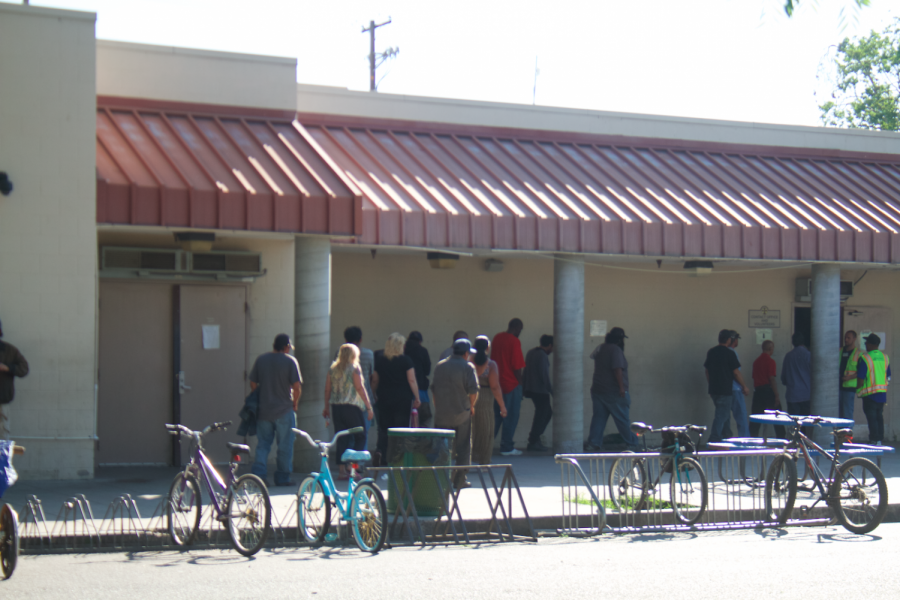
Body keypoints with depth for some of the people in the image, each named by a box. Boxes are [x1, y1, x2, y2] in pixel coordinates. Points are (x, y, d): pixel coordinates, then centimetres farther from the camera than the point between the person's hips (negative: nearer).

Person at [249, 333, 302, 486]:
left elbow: (253, 383, 7)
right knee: (285, 446, 6)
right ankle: (282, 478, 8)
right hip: (284, 410, -3)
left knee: (263, 444, 9)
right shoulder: (290, 361, -7)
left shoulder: (261, 359, 5)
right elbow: (296, 386, -12)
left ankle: (258, 473, -3)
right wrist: (294, 404, 3)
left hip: (263, 410, 3)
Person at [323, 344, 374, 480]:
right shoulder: (354, 368, -6)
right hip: (352, 407, -5)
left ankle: (342, 470, 5)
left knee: (341, 439, 8)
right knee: (360, 437, 5)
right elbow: (360, 388, -11)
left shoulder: (333, 368, 9)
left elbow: (327, 389, 11)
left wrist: (327, 407, 19)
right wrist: (369, 407, -8)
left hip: (336, 407, 5)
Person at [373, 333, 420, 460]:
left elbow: (375, 380, 7)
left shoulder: (379, 359, 3)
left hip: (384, 397, 3)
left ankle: (381, 451, -8)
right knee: (401, 427, 2)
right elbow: (412, 380, -7)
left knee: (384, 427, 9)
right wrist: (417, 398, 0)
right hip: (403, 398, -3)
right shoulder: (406, 360, -6)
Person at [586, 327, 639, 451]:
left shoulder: (599, 349, 12)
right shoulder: (616, 350, -14)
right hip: (614, 392, -7)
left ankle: (593, 443, -2)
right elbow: (617, 369, -22)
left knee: (598, 417, 6)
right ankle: (632, 443, 12)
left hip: (597, 390, 7)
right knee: (622, 419, 2)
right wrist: (621, 387, -22)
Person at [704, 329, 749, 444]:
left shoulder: (711, 352, 7)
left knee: (721, 414, 20)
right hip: (725, 390, -7)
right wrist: (744, 387, 2)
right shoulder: (730, 353, -11)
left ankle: (726, 436, 28)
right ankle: (714, 439, -10)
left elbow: (707, 370, 14)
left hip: (713, 390, 7)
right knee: (722, 415, -4)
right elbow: (736, 372, -10)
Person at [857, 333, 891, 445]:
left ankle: (874, 440, -3)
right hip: (882, 393, 6)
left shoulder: (865, 358, -14)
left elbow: (861, 379, -16)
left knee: (872, 417, -2)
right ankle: (880, 439, 16)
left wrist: (860, 390, -1)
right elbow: (888, 377, 12)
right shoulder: (885, 357, 6)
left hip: (870, 394, -6)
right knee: (879, 416, 14)